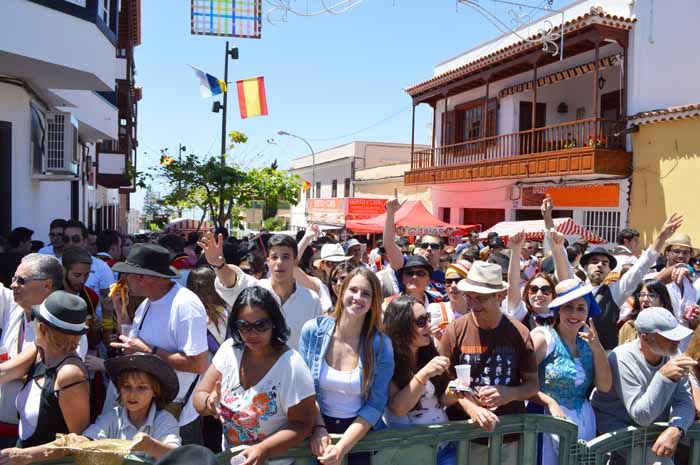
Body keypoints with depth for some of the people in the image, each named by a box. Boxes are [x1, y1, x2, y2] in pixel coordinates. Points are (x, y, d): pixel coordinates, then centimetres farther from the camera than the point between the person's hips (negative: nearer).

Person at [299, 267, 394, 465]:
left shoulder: (381, 345, -12)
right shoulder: (313, 330, -9)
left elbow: (376, 404, -11)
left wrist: (342, 447, -17)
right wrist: (318, 428, -13)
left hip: (360, 434, -1)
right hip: (319, 428, 1)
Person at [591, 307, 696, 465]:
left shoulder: (673, 354, -7)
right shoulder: (621, 359, -25)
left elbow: (685, 402, -10)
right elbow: (641, 416, -27)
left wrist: (675, 429, -31)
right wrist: (664, 376, -39)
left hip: (656, 428, 7)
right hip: (617, 426, -6)